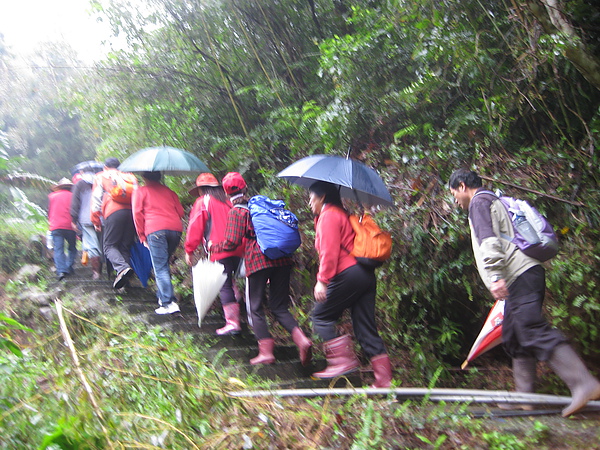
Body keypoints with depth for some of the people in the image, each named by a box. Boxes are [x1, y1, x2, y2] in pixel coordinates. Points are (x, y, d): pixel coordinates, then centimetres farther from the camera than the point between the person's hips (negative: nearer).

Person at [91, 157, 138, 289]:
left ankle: (122, 267, -27)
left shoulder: (100, 177, 20)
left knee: (109, 245, 0)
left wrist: (96, 221, 16)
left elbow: (96, 200, 13)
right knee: (126, 246, 8)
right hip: (131, 211, 3)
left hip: (113, 212, -3)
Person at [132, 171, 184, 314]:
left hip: (155, 231, -4)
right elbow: (180, 211, 15)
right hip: (175, 230, 4)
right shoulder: (168, 191, 24)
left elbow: (137, 214, 6)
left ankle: (169, 303, -14)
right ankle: (162, 297, 17)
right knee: (164, 264, 18)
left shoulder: (140, 191, 15)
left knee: (160, 268, -6)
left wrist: (142, 237, 9)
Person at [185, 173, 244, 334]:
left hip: (219, 252, -6)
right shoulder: (229, 201, 19)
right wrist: (242, 245, 28)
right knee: (230, 283, 20)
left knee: (224, 286, -4)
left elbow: (195, 228, -2)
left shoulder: (202, 202, 1)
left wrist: (189, 250, 5)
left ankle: (232, 323, -5)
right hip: (238, 249, 6)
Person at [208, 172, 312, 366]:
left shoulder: (236, 212, 2)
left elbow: (232, 243, -4)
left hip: (257, 261, -5)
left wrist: (213, 247, 14)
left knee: (255, 308, 10)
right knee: (279, 307, 12)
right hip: (282, 259, 5)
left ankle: (266, 352, 6)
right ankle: (302, 339, -8)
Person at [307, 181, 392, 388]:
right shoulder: (342, 214, 25)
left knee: (320, 315, 3)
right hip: (366, 275, 9)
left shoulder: (328, 215, -4)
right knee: (365, 327, 8)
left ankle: (343, 360, -5)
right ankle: (384, 378, 5)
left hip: (348, 275, -9)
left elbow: (329, 251, -15)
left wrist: (322, 280, -18)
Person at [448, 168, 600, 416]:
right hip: (526, 274, 10)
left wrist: (495, 276, -26)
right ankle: (524, 397, 14)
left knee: (535, 331, -18)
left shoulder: (479, 202, 0)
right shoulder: (495, 202, 30)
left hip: (519, 276, -10)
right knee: (515, 339, 12)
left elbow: (489, 240, -17)